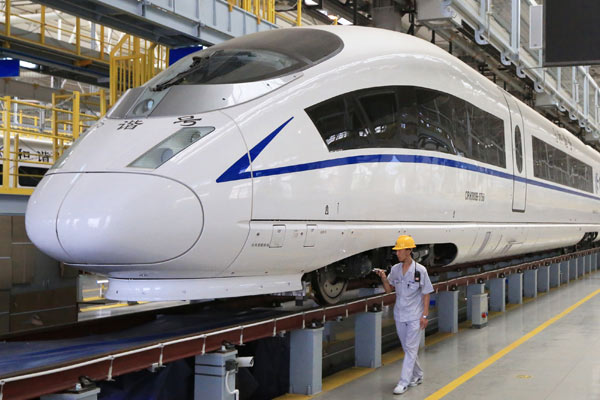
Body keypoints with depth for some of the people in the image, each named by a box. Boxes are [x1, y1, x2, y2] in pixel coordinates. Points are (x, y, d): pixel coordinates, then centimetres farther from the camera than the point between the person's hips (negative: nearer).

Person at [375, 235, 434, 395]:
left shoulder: (420, 270, -11)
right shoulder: (395, 269, 2)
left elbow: (426, 294, -7)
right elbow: (389, 289, 11)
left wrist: (424, 315, -10)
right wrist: (384, 278, -9)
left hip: (414, 316, -5)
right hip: (399, 314, 5)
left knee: (411, 348, -5)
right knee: (407, 348, 14)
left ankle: (404, 382, -5)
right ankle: (417, 376, 30)